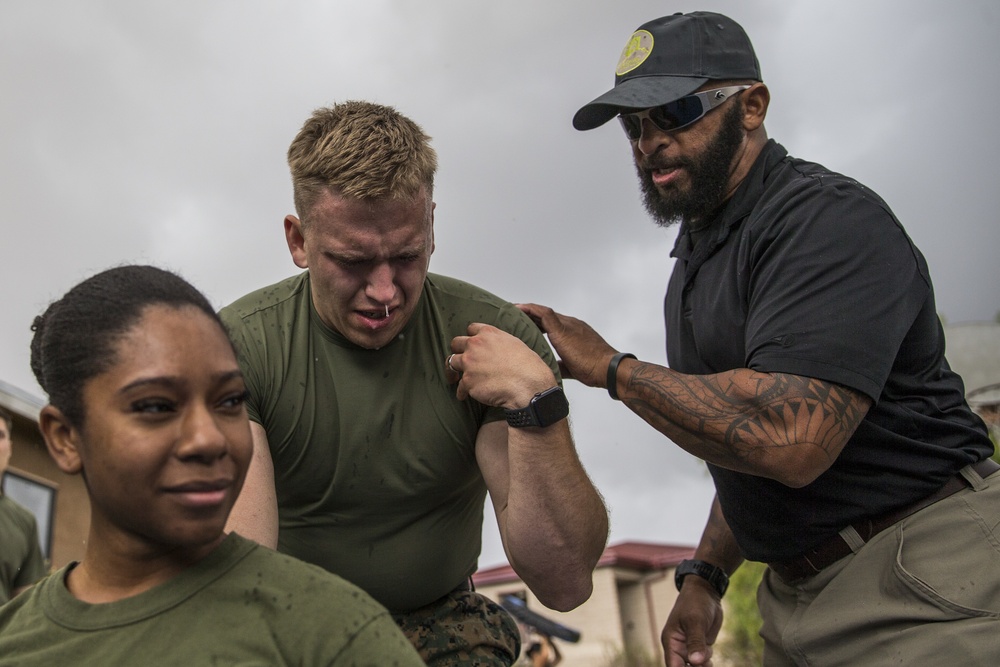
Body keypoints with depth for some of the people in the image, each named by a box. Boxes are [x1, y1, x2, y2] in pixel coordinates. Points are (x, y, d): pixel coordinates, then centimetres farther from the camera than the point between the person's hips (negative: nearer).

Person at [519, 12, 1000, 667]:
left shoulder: (829, 218, -17)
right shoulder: (695, 256, 11)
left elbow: (787, 438, -31)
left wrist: (609, 367, -19)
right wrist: (705, 576, 7)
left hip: (917, 597, -8)